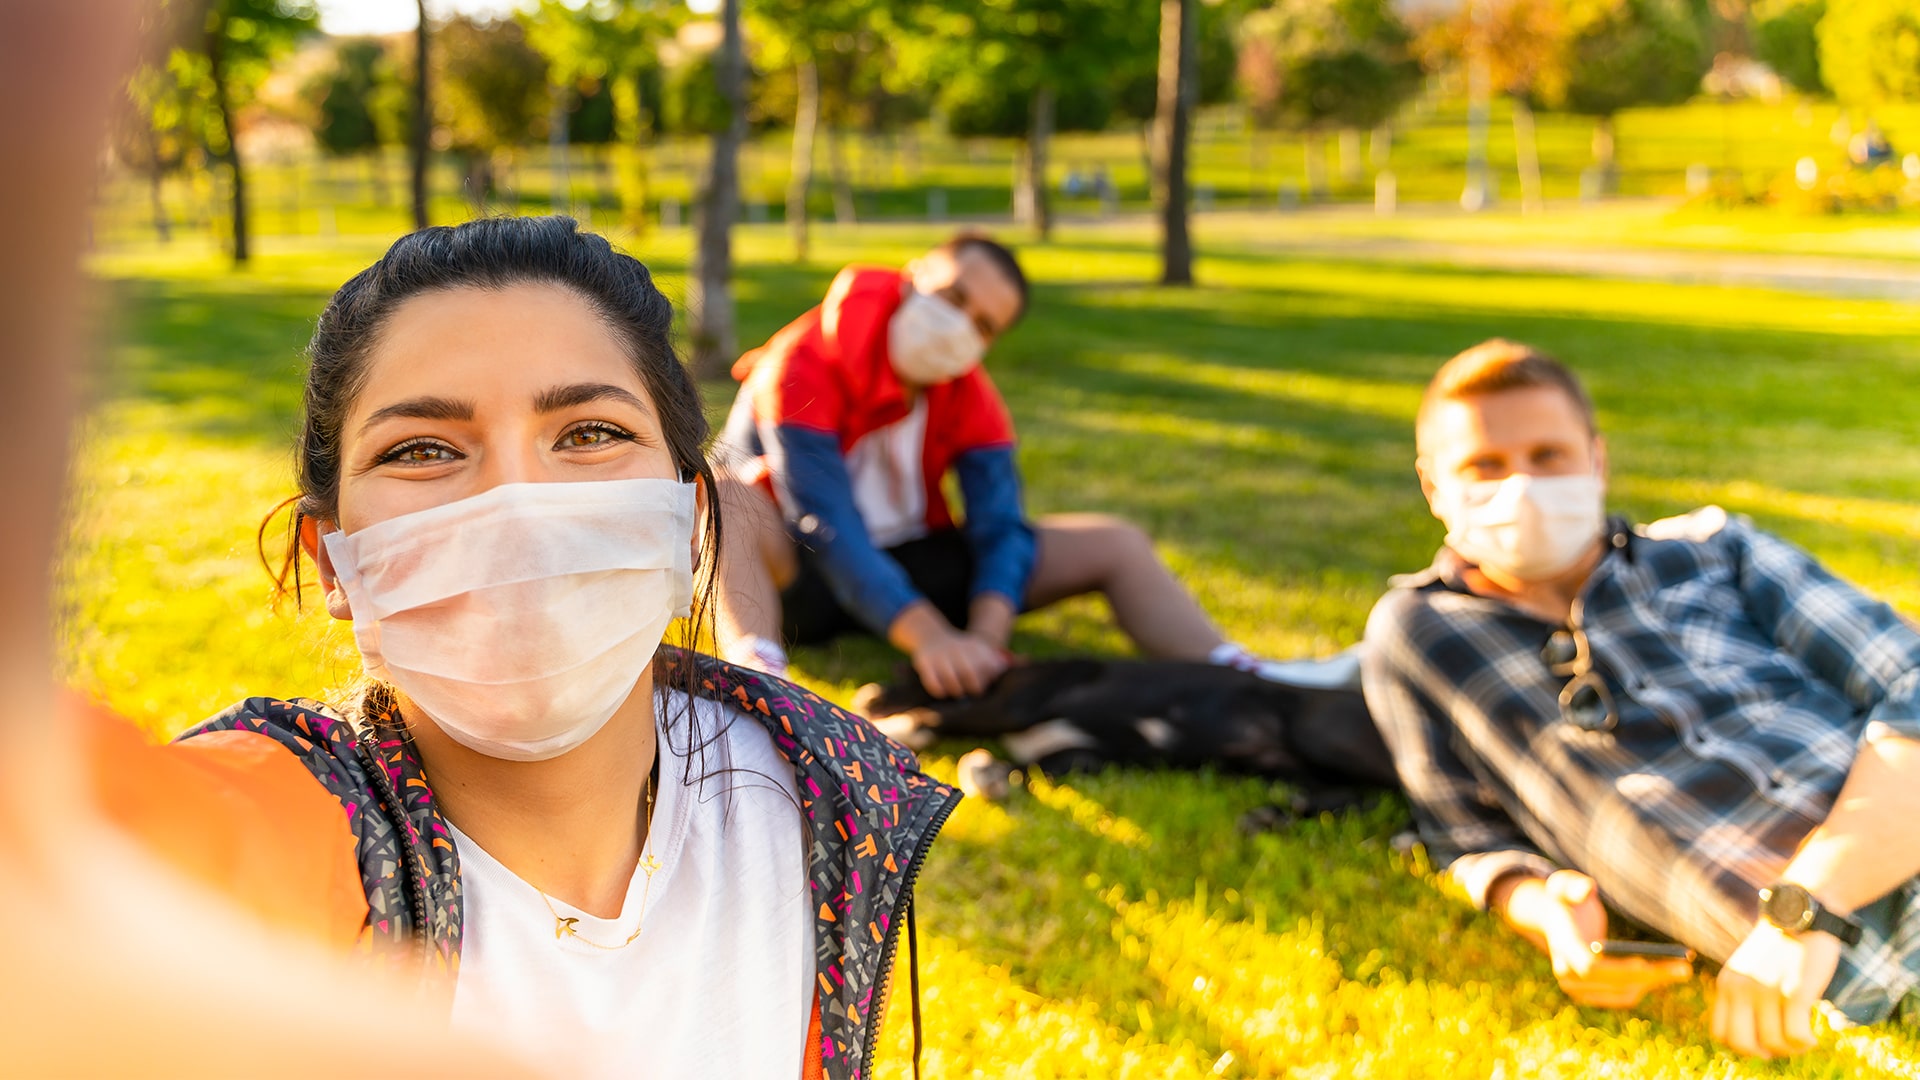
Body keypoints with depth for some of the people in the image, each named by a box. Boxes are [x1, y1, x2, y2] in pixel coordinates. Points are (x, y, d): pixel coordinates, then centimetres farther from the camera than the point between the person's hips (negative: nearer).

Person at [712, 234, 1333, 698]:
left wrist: (985, 639, -34)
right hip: (798, 577, -5)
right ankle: (757, 673, -62)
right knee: (732, 501, -40)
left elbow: (999, 527, -13)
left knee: (1112, 544, -8)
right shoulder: (806, 365, -22)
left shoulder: (972, 399, -3)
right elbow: (826, 526, -32)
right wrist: (927, 635, -44)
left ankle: (1237, 675, -25)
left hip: (912, 560, 5)